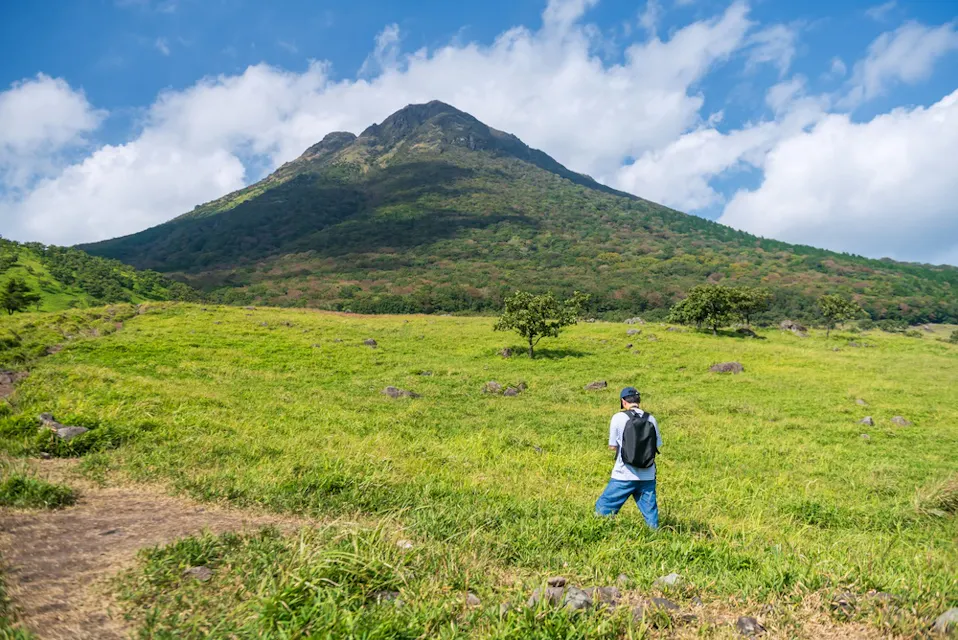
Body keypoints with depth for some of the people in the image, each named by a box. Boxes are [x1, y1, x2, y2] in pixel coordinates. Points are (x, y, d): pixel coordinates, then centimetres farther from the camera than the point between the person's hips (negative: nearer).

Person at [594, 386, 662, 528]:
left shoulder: (618, 418, -7)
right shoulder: (650, 419, 2)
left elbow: (612, 446, -3)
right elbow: (657, 445, 8)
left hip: (624, 475, -3)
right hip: (647, 475, 4)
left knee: (603, 507, 8)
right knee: (650, 510, 14)